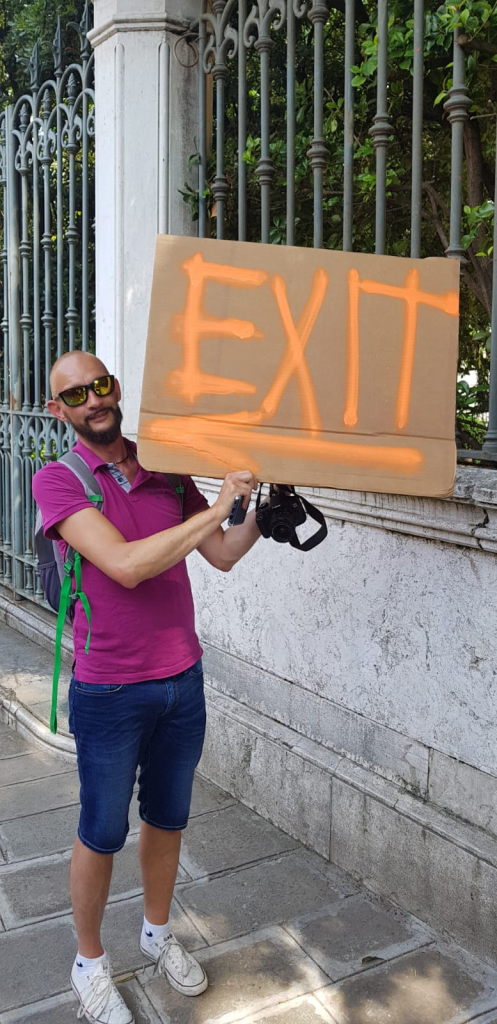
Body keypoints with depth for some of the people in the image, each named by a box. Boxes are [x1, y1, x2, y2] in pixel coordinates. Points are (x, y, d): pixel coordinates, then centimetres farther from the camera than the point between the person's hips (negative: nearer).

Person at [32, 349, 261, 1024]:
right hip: (110, 693, -5)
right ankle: (89, 961, 36)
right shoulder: (59, 480, -13)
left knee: (167, 819, 20)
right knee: (102, 832, 12)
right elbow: (126, 565, -26)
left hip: (182, 680, 5)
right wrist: (216, 508, -24)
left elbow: (223, 556, 6)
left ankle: (158, 932, 44)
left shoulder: (166, 471, 4)